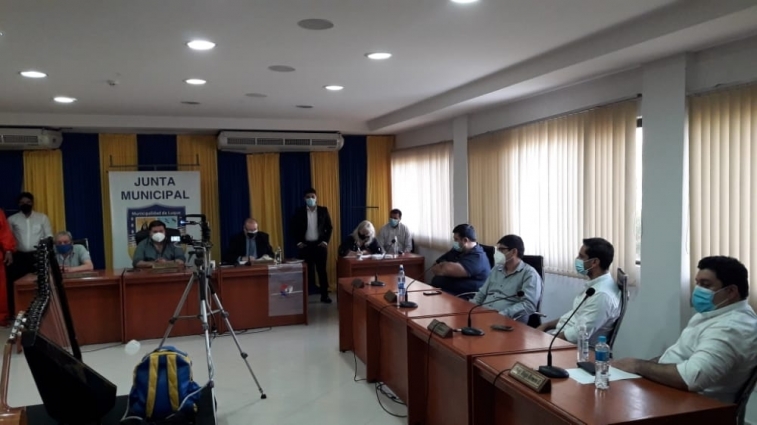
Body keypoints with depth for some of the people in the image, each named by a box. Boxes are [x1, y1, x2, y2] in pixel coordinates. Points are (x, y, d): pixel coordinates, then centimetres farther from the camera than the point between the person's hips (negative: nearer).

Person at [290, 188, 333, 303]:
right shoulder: (299, 212, 0)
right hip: (305, 245, 0)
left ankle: (324, 295, 11)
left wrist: (325, 241, -4)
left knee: (322, 270, 5)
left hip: (320, 245, 1)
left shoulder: (323, 210, 2)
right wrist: (298, 242, -4)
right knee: (306, 271, 3)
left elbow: (329, 227, 5)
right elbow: (293, 228, 4)